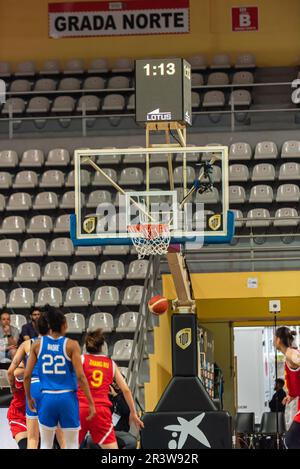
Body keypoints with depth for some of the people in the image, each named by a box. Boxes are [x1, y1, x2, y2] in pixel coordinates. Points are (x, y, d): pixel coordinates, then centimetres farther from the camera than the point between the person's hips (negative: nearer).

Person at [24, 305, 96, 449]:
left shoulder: (38, 344, 1)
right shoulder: (71, 345, -7)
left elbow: (27, 375, 2)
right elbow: (80, 376, -11)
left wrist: (29, 398, 17)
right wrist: (90, 402, -5)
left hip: (47, 398, 2)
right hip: (67, 398, -2)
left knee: (46, 444, 12)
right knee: (72, 444, 8)